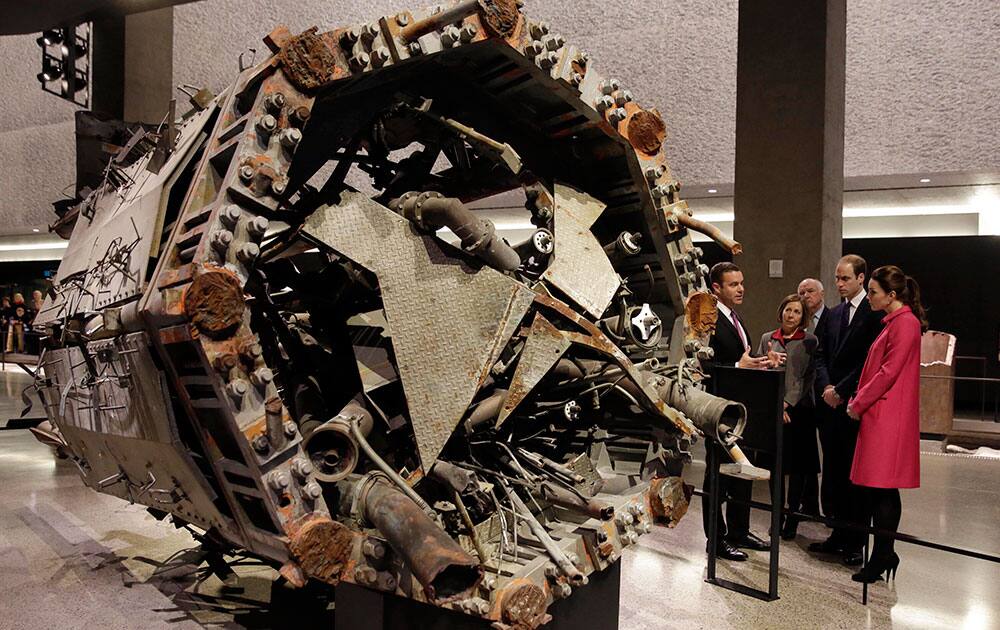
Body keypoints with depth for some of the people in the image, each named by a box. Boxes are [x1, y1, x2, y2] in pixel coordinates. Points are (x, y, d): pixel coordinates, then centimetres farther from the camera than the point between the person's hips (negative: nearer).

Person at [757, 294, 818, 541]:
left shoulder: (809, 341, 1)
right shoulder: (767, 339, 9)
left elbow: (809, 377, -4)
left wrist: (787, 403, -11)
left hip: (798, 409, -2)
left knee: (798, 465, 2)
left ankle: (793, 517, 12)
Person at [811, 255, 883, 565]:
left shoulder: (874, 313, -8)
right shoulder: (834, 314, 15)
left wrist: (841, 390, -12)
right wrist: (826, 386, -2)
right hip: (831, 403, 7)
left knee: (855, 474, 1)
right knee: (833, 473, 11)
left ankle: (855, 542, 12)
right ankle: (838, 534, 22)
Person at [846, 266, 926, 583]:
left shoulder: (905, 322, -13)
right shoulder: (892, 322, 17)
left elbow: (888, 372, -17)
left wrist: (858, 403, -10)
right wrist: (857, 400, 11)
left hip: (888, 417, -10)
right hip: (878, 414, 10)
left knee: (882, 488, -5)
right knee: (877, 488, 12)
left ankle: (882, 558, 2)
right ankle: (883, 554, 20)